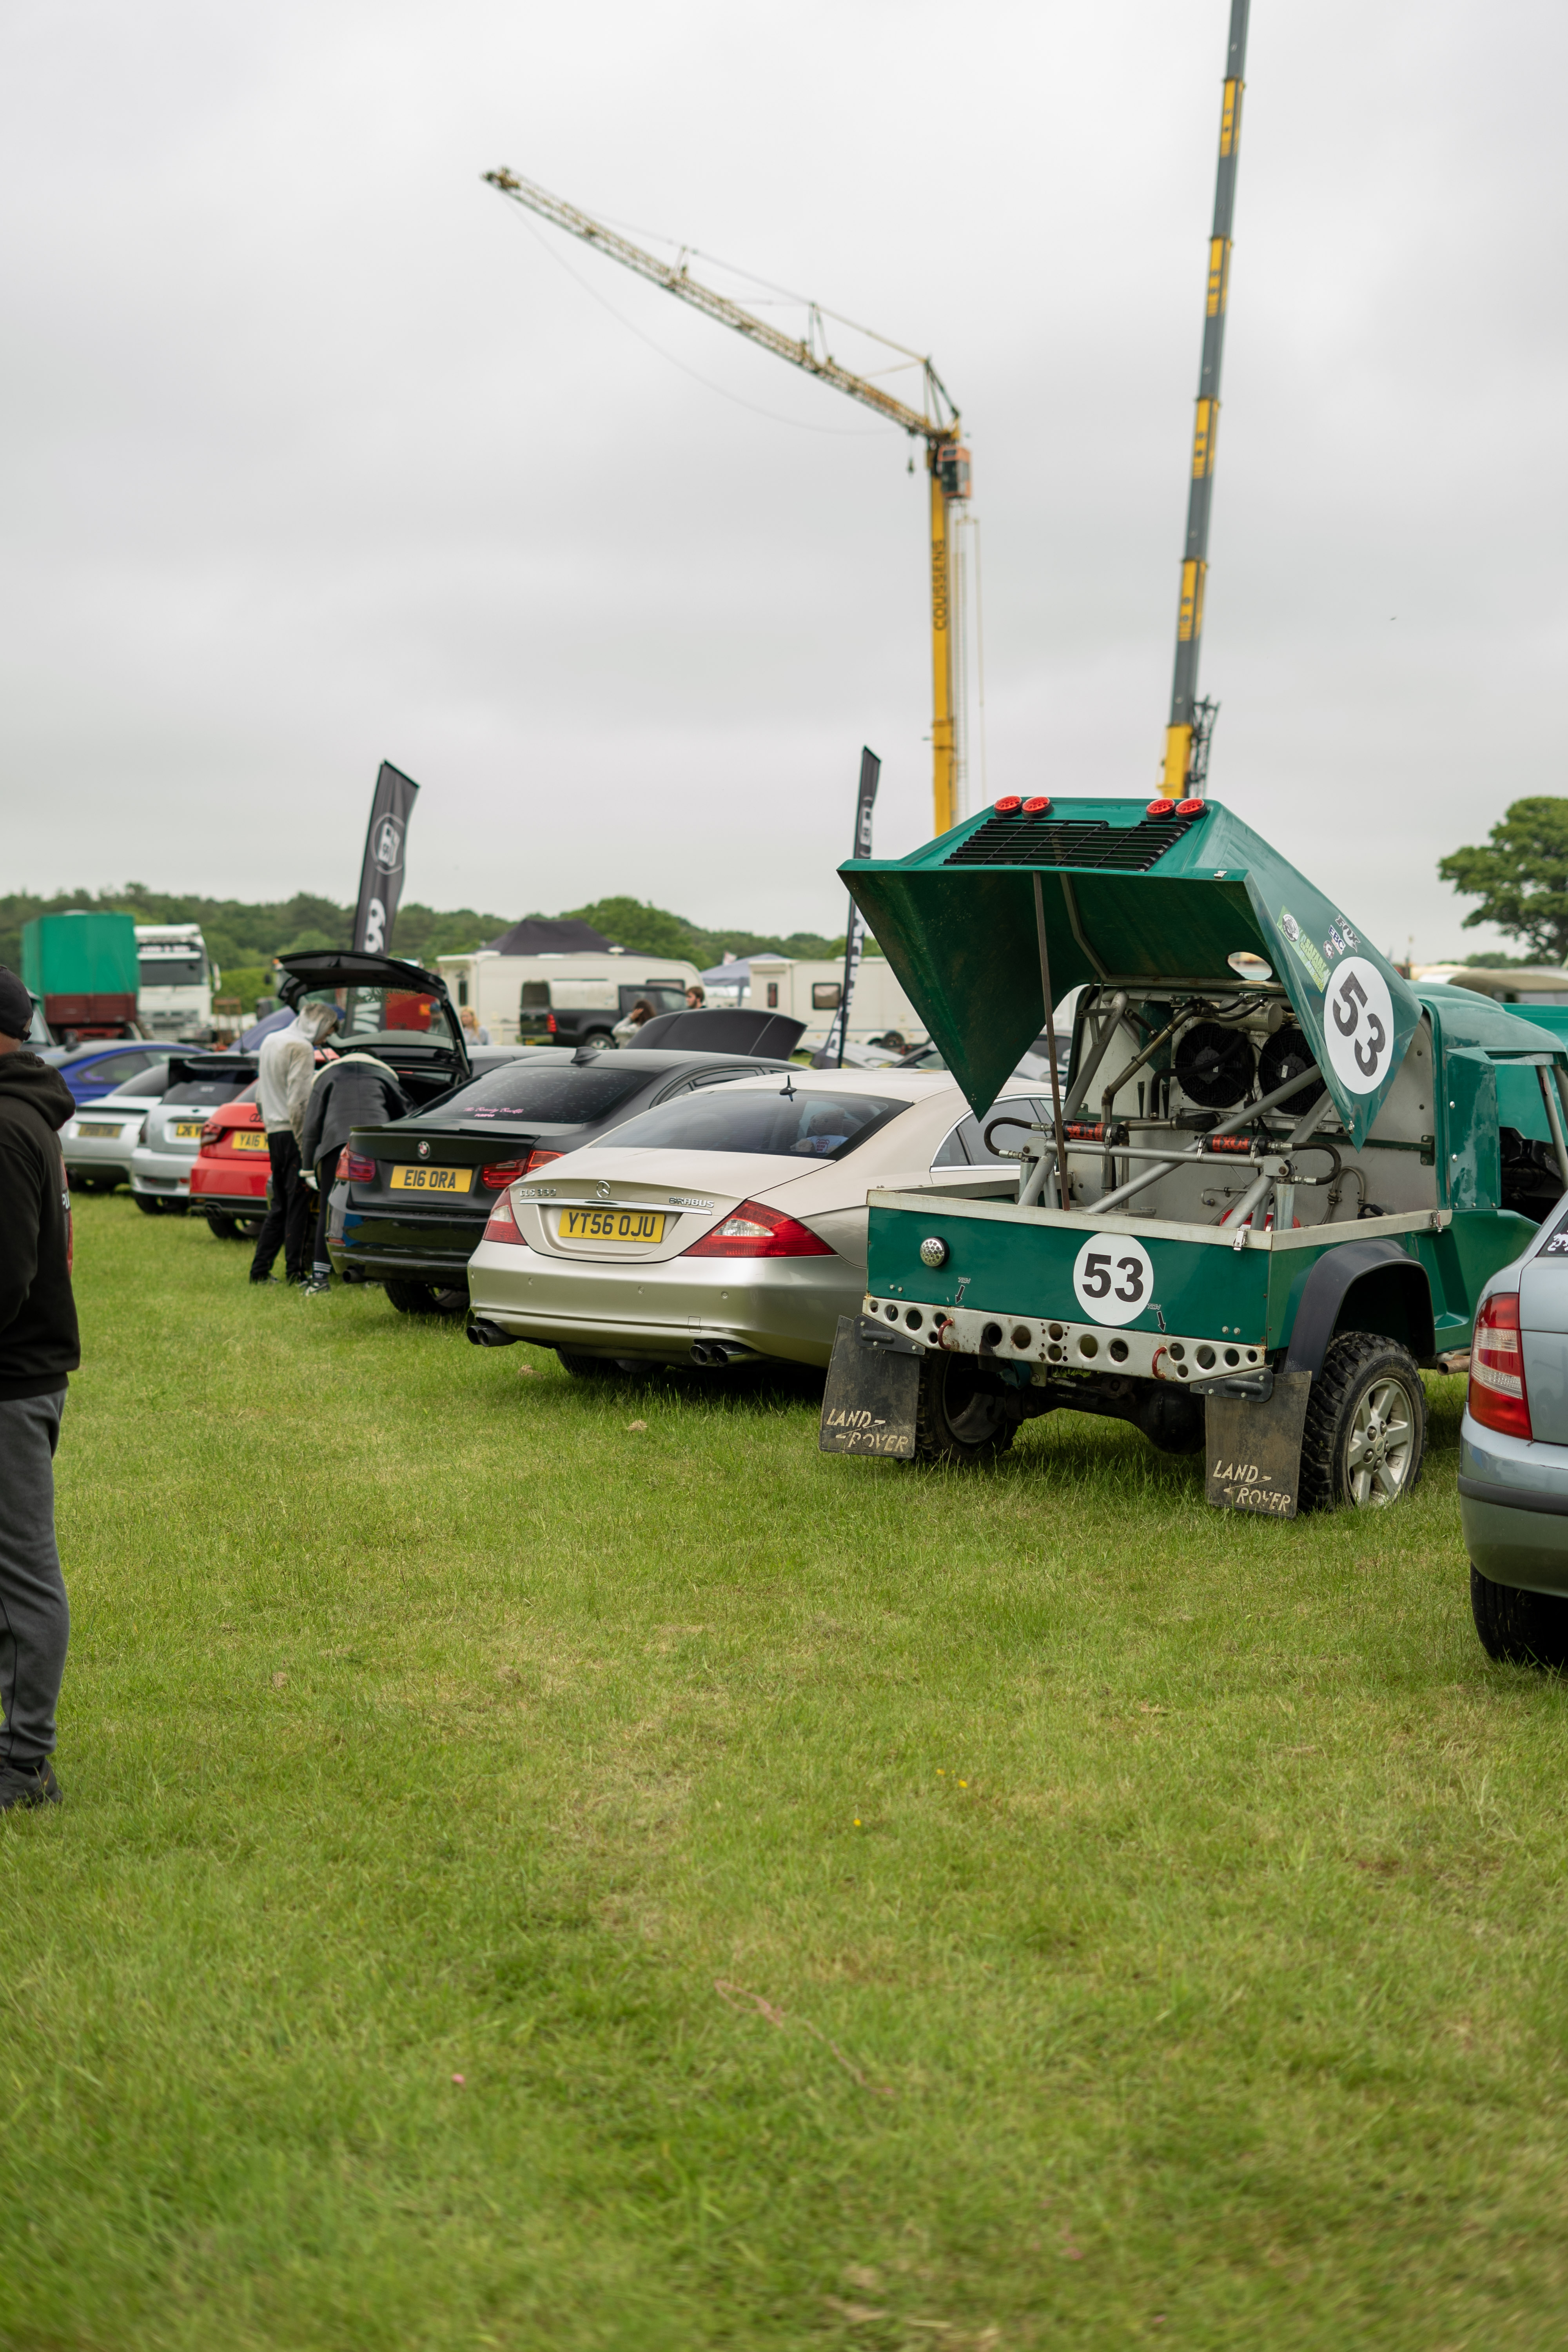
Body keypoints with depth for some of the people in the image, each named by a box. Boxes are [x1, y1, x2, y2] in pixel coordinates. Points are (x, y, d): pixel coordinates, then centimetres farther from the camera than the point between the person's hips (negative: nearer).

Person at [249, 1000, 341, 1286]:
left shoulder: (270, 1041, 18)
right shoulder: (301, 1048, -12)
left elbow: (261, 1095, 23)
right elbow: (299, 1100, -18)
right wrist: (304, 1142, -17)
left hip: (273, 1131, 9)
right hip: (293, 1133, -9)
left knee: (279, 1205, 13)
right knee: (299, 1205, -5)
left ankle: (260, 1270, 13)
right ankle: (295, 1271, -5)